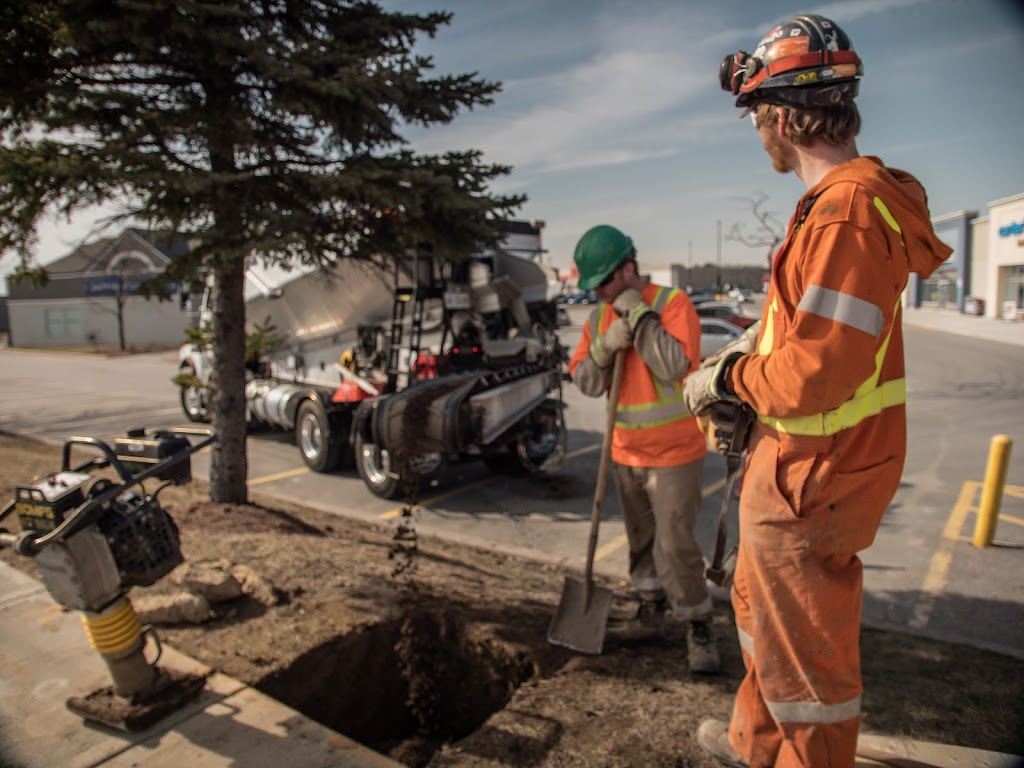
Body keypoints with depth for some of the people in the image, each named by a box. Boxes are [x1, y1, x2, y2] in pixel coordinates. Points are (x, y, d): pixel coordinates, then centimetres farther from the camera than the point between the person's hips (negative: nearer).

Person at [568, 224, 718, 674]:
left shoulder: (672, 303, -13)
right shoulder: (599, 317, 5)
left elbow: (673, 364, -28)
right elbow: (585, 383, 0)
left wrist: (637, 314, -24)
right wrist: (605, 346, -17)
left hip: (674, 452, -6)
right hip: (626, 452, 7)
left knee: (675, 545, -4)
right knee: (641, 540, 17)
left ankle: (699, 631, 14)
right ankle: (651, 615, 33)